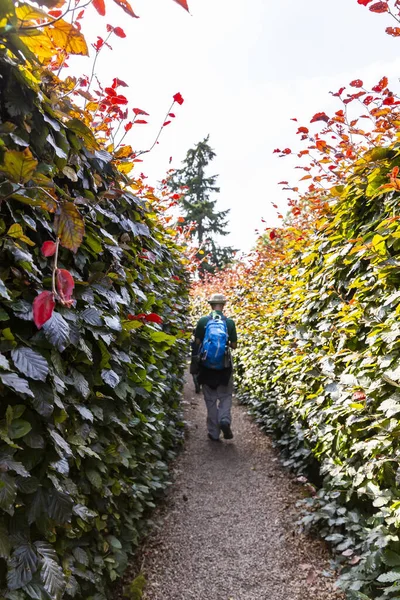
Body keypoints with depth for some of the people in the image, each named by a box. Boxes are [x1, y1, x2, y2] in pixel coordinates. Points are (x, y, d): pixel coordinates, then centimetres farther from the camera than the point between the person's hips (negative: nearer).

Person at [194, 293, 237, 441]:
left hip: (207, 365, 1)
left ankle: (214, 432, 13)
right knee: (225, 395, 15)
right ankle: (225, 419, -10)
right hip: (224, 365, 0)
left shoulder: (203, 321, -6)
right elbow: (233, 345, -1)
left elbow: (197, 343, -2)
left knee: (210, 399, 10)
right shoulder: (229, 322, -6)